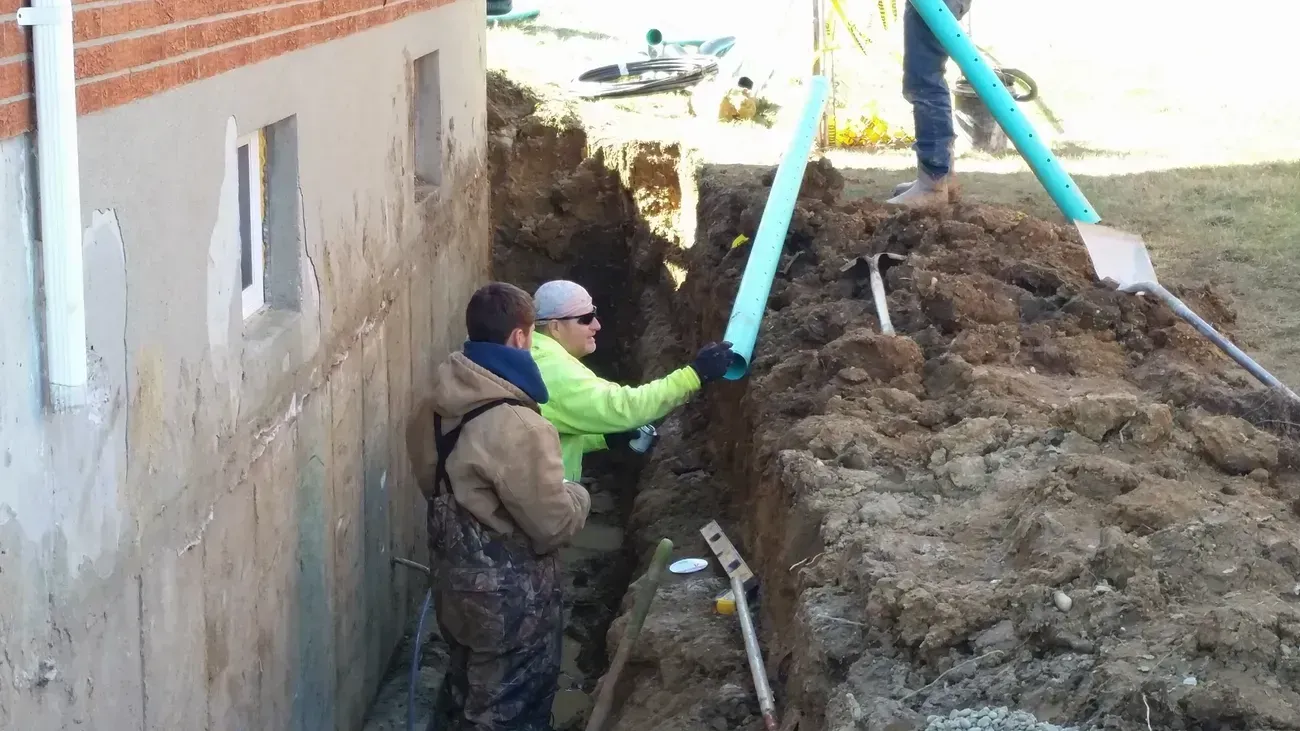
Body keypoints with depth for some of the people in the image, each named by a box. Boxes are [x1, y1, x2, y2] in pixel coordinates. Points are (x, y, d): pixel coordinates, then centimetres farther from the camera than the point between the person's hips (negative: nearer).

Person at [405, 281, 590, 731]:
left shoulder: (437, 408, -2)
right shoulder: (518, 427, -28)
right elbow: (554, 524, -22)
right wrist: (578, 495, -2)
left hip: (457, 580, 8)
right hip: (510, 598, -8)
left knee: (466, 695, 24)